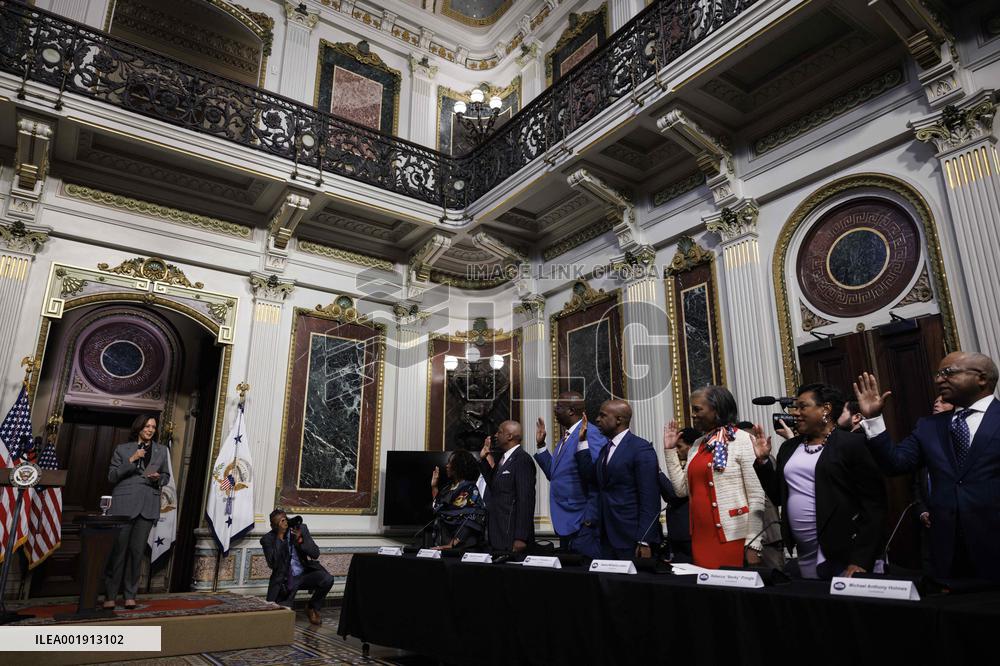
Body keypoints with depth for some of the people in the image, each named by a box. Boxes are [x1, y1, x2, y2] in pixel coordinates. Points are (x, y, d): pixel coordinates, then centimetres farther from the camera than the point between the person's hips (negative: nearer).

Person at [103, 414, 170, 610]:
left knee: (137, 550, 2)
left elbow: (166, 476, 20)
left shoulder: (162, 451, 14)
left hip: (148, 505, 2)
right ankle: (110, 595, 7)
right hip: (123, 504, -2)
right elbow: (112, 476, 2)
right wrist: (131, 460, -11)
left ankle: (130, 594, 11)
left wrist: (158, 478, -3)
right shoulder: (122, 449, 8)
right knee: (118, 548, -3)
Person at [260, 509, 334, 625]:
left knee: (327, 579, -27)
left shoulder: (301, 528, -5)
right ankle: (289, 604, 22)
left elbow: (315, 554, -7)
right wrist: (280, 537, -25)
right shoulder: (267, 539, -8)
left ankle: (312, 608, 1)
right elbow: (272, 564, -22)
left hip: (305, 573, 1)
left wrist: (300, 539, -23)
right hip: (285, 580, -1)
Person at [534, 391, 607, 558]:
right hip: (565, 525, 9)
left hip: (582, 526, -9)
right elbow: (554, 474, 16)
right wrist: (541, 445, 8)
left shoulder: (590, 434, -16)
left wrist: (589, 519, -18)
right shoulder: (565, 436, 14)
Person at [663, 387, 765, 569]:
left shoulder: (742, 440, -7)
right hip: (701, 538, 6)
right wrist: (670, 449, 9)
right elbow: (683, 488, 11)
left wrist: (753, 544, -12)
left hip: (734, 539, -6)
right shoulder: (699, 445, 12)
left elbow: (756, 496, -10)